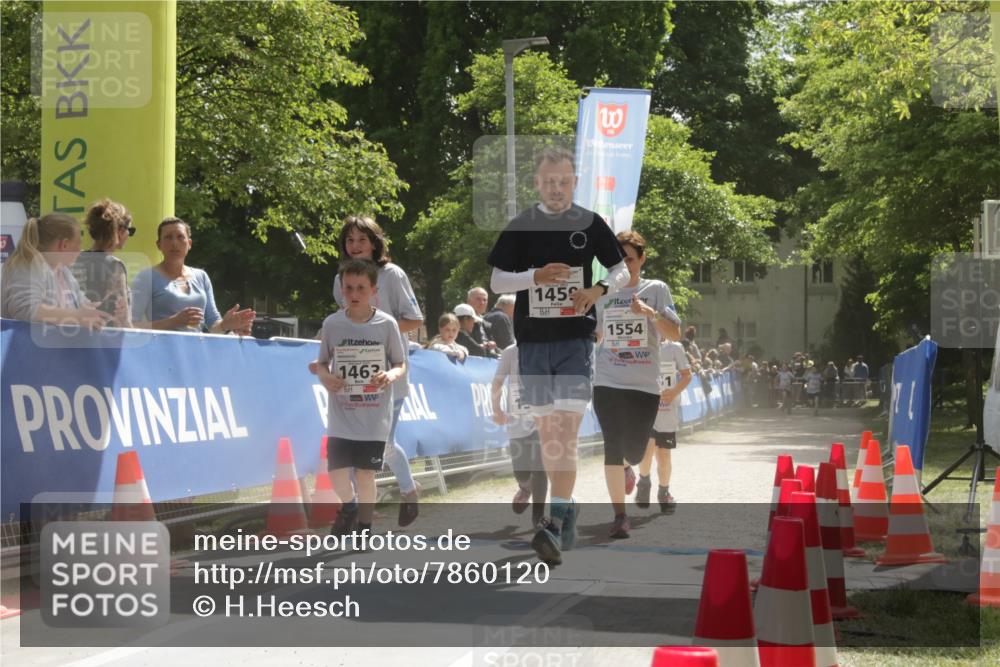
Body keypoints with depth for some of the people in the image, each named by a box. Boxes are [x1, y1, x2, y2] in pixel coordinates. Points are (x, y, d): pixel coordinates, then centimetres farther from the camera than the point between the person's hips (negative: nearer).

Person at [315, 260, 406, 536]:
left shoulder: (386, 324, -4)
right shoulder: (332, 324, -1)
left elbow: (400, 364, 5)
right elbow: (321, 362, 10)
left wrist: (391, 375, -17)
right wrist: (324, 375, -12)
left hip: (375, 418, -1)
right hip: (341, 417, 1)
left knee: (365, 474, 4)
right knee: (337, 473, -7)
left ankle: (364, 530, 21)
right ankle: (349, 506, 26)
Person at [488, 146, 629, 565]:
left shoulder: (591, 224, 3)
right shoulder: (520, 228, 4)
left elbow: (622, 270, 12)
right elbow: (496, 282, 4)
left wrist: (599, 289, -10)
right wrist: (536, 276, -14)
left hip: (576, 340, -2)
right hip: (532, 340, 2)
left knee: (566, 430, -16)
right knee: (546, 430, 9)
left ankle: (555, 523, -23)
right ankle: (565, 508, 26)